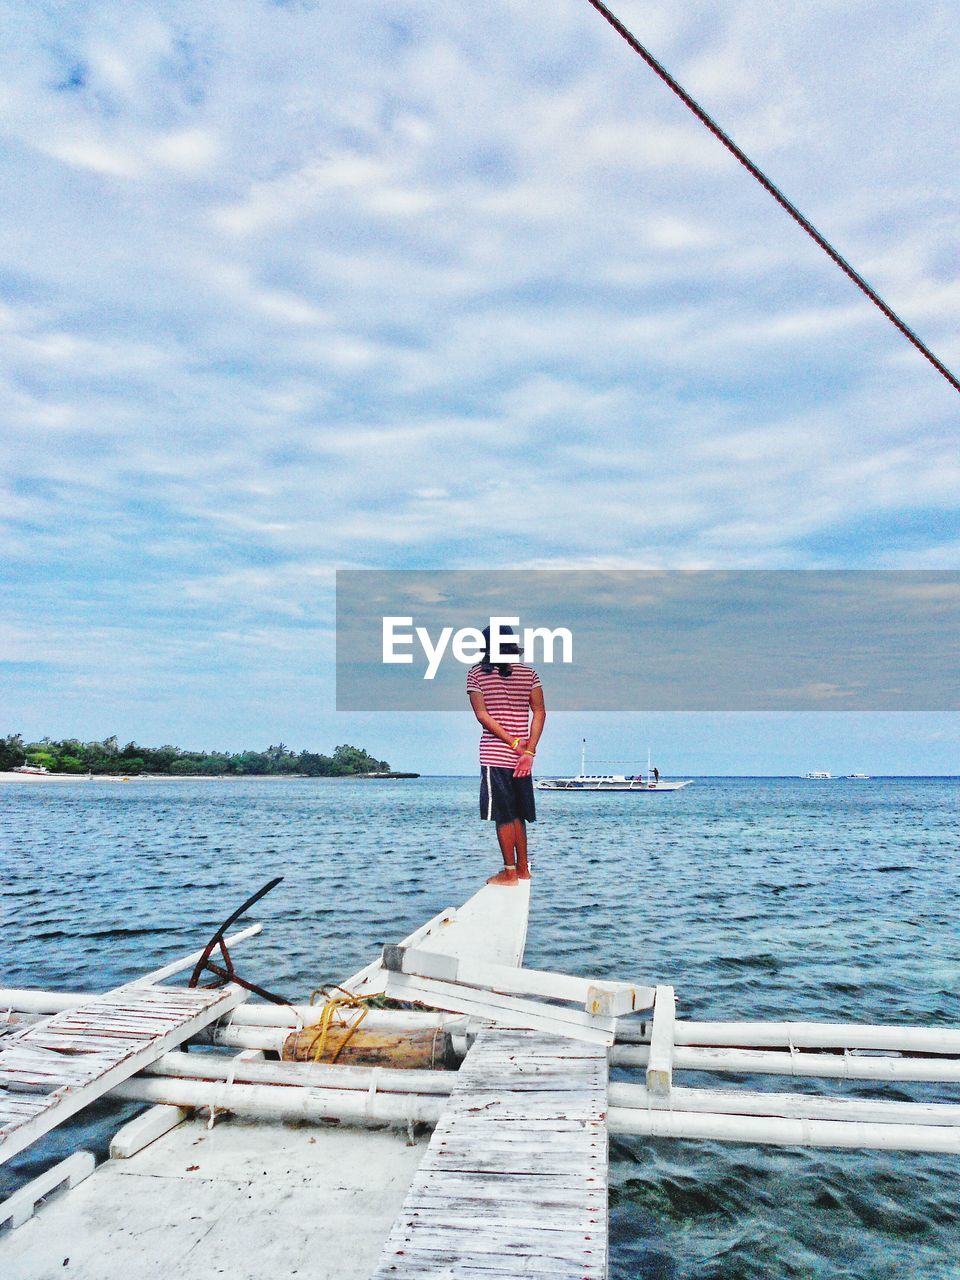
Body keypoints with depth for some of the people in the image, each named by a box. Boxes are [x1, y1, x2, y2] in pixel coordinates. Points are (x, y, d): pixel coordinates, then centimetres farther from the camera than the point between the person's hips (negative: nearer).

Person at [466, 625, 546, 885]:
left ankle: (510, 873, 6)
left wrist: (514, 744, -10)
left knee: (504, 816, 2)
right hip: (523, 756, 4)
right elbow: (540, 712, -2)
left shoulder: (476, 674, -2)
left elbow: (482, 715, -9)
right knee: (517, 814, 16)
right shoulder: (529, 673, 5)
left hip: (494, 754, -4)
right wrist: (528, 750, -6)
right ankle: (523, 868, 24)